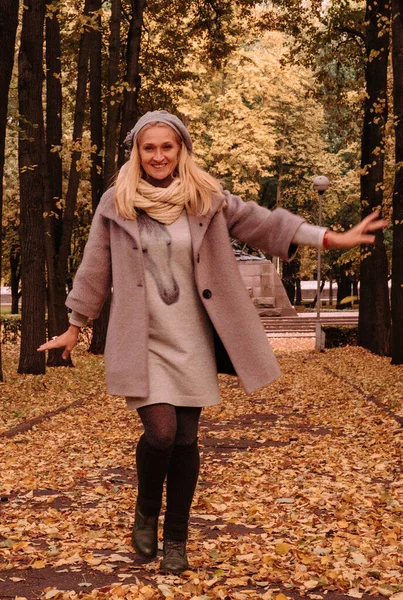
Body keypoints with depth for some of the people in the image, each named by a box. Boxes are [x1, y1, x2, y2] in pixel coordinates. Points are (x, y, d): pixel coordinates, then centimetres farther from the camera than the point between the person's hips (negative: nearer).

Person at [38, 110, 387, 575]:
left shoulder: (206, 199, 2)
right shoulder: (116, 204, 0)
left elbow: (261, 222, 3)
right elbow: (94, 270, 6)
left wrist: (331, 238, -1)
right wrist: (74, 327, 12)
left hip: (191, 342, 2)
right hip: (142, 341, -2)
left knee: (185, 440, 5)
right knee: (160, 432, -13)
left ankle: (176, 539, 22)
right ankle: (146, 514, 17)